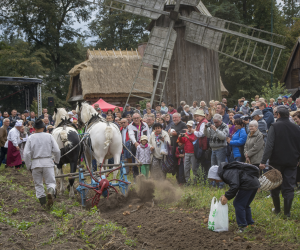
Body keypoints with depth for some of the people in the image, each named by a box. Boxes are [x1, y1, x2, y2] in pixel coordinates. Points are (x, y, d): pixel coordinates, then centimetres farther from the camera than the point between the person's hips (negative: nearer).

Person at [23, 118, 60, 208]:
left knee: (38, 184, 13)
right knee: (51, 182, 6)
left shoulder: (31, 138, -2)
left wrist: (29, 166, 6)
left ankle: (43, 202, 12)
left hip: (35, 163, 0)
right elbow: (57, 151, -3)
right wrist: (56, 160, 15)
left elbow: (26, 154, -5)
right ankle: (51, 191, -26)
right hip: (48, 162, 0)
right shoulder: (49, 136, -2)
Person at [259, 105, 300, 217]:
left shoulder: (274, 127, -11)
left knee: (275, 186, 12)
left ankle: (277, 209, 19)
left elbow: (269, 145, -18)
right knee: (289, 187, 4)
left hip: (277, 162, -3)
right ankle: (287, 212, 0)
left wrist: (263, 161, -18)